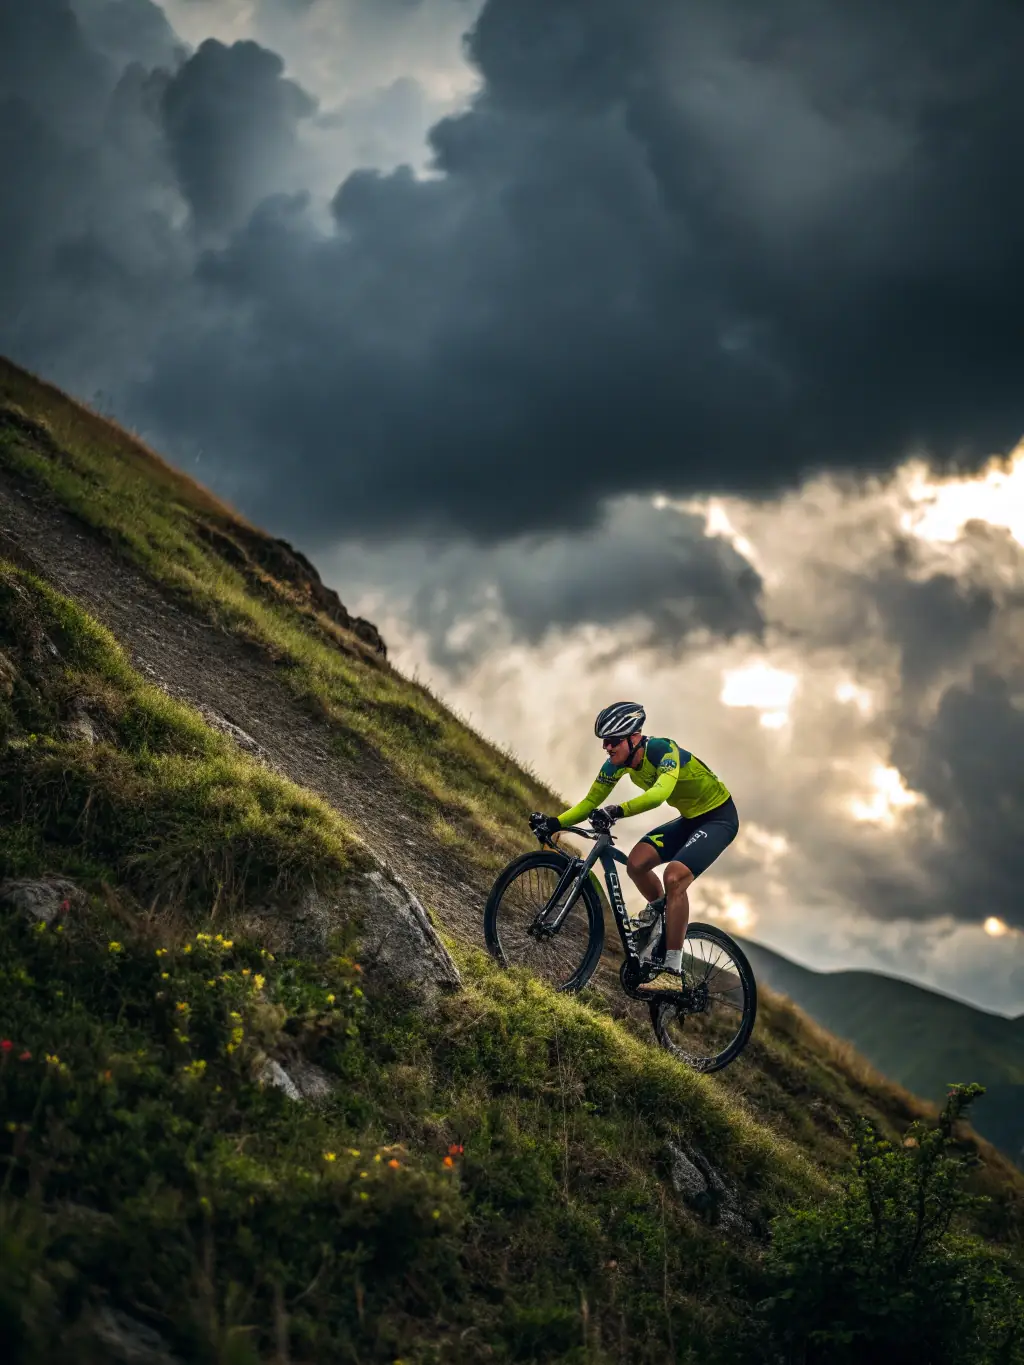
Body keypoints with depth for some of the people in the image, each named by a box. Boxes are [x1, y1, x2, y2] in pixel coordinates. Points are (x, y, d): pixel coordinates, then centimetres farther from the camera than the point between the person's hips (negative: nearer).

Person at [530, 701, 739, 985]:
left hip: (719, 816, -7)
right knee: (636, 863, -14)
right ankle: (659, 913, 16)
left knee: (674, 877, -26)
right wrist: (554, 823, -19)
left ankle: (672, 967, -18)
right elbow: (590, 802, -4)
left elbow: (659, 793, -49)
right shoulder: (618, 763, -9)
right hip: (689, 819, 7)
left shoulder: (664, 750, -31)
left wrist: (617, 812, -61)